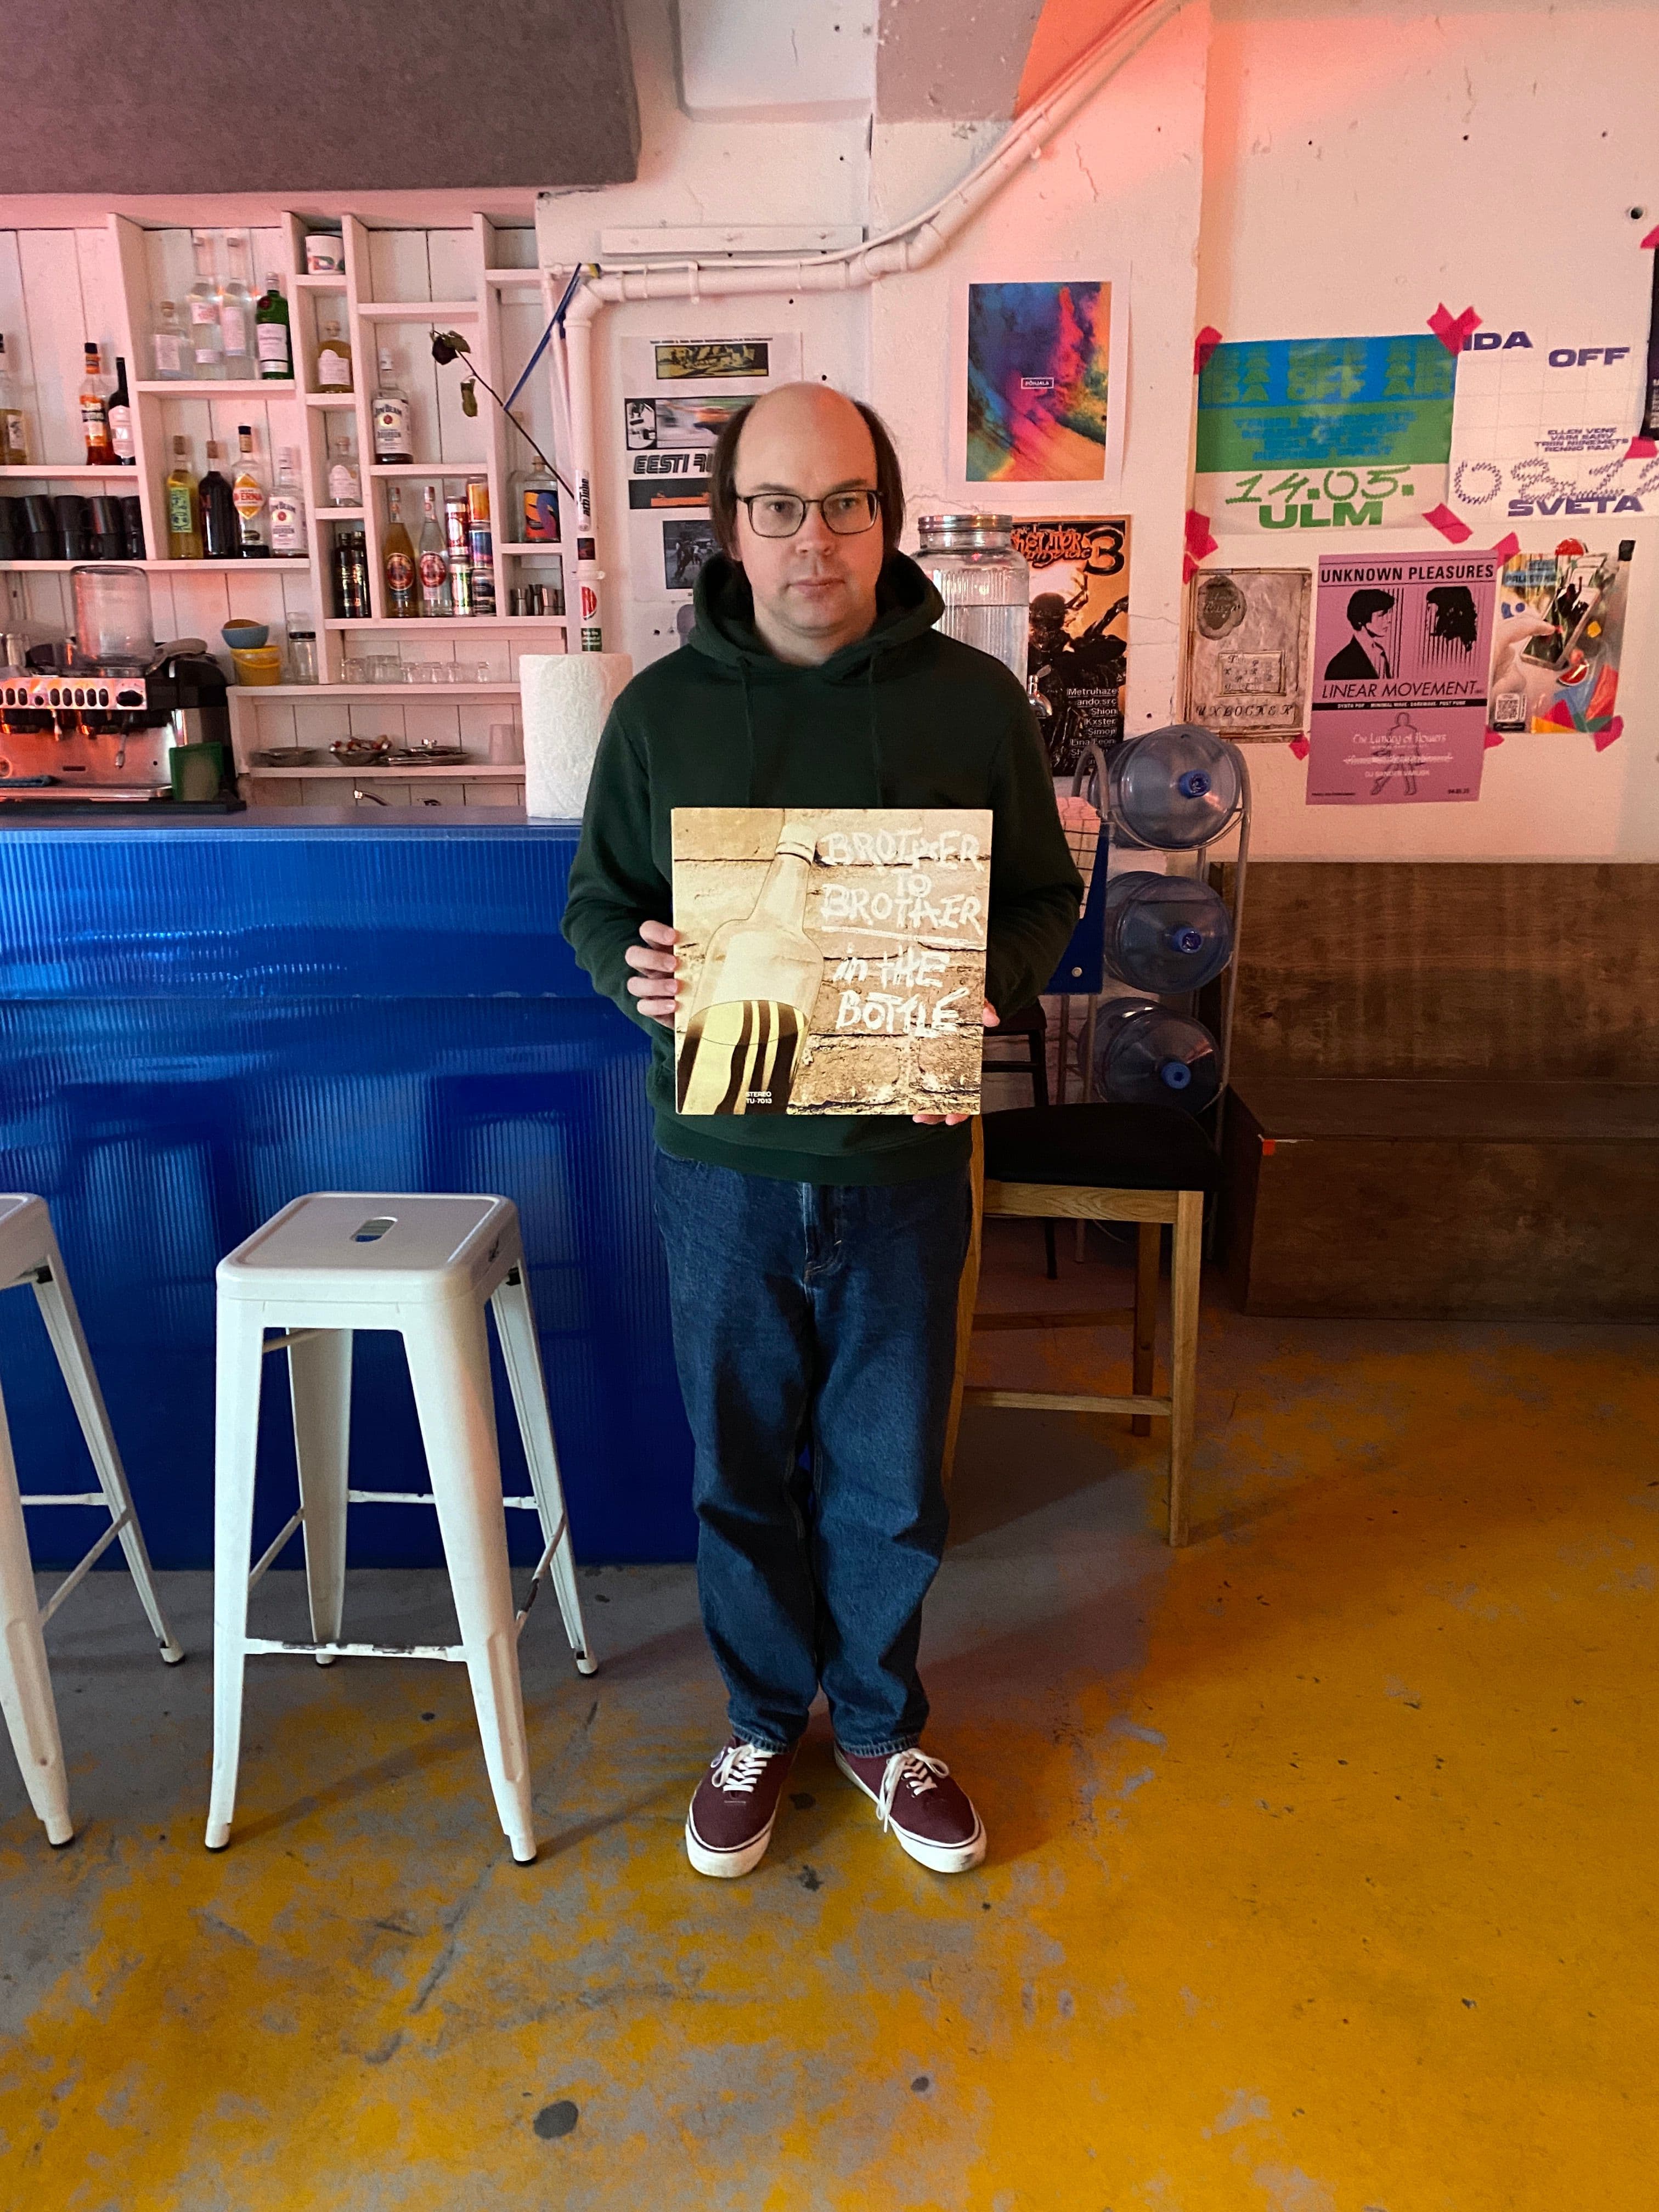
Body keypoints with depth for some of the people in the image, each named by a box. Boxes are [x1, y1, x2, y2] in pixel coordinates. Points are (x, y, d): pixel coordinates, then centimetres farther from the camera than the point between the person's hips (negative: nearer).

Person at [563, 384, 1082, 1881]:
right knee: (742, 1472, 16)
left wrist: (989, 991, -17)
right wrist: (634, 969, -16)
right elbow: (596, 903, 8)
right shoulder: (662, 709, 0)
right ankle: (764, 1721, 41)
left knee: (890, 1479, 14)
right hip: (721, 1168, 1)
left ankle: (882, 1725, 40)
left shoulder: (974, 701, -2)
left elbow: (1046, 899, 4)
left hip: (900, 1164, 0)